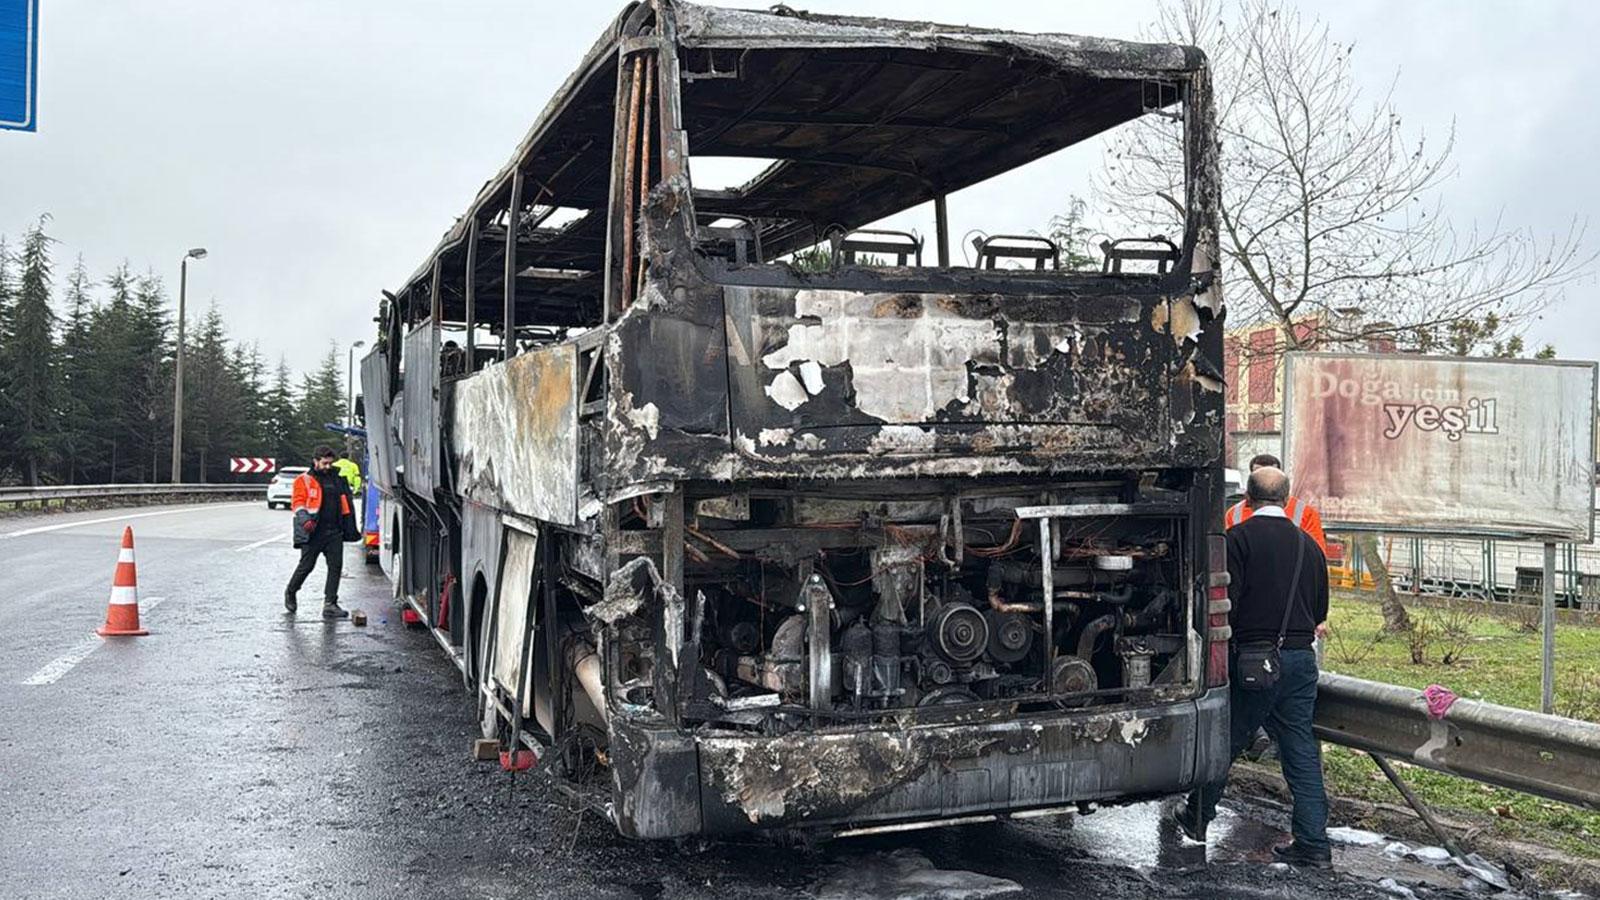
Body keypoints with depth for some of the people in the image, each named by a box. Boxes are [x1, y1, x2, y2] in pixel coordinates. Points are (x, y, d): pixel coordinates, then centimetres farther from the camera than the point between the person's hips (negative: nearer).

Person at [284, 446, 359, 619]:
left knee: (336, 566, -3)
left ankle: (329, 604, 0)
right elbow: (297, 502, -7)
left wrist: (350, 529, 18)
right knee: (306, 565, 2)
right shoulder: (304, 480, 1)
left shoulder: (337, 480, 16)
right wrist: (305, 519, -25)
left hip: (334, 532, 5)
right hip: (313, 532, -4)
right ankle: (290, 593, 28)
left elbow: (346, 504, 21)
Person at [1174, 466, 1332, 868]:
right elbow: (1320, 612, 16)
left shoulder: (1239, 538, -8)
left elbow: (1225, 601, -14)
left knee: (1224, 741, 11)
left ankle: (1198, 816, 27)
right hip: (1301, 659, 5)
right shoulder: (1308, 545, 9)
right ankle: (1314, 843, 10)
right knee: (1302, 751, 8)